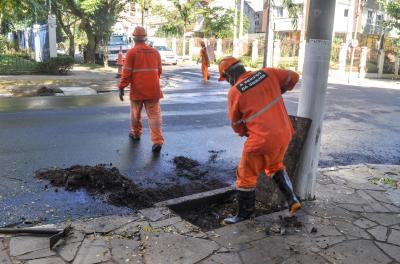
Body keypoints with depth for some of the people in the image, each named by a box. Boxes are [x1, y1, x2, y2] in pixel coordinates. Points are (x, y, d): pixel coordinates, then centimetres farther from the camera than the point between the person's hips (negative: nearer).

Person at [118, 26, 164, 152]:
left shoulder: (131, 52, -5)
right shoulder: (155, 52, 7)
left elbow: (126, 72, -10)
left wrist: (121, 88, -5)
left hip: (137, 90, -2)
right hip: (153, 90, 2)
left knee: (135, 113, 18)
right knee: (154, 114, -1)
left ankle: (136, 133, 35)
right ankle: (157, 141, -10)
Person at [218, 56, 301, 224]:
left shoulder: (234, 92, -9)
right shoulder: (267, 74, 0)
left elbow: (236, 123, 2)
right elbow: (293, 77, 12)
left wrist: (245, 133, 22)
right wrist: (280, 91, 28)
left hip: (262, 140, -6)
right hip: (284, 133, 6)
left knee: (246, 176, 12)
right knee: (275, 166, 32)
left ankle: (244, 214, 25)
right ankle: (292, 200, 26)